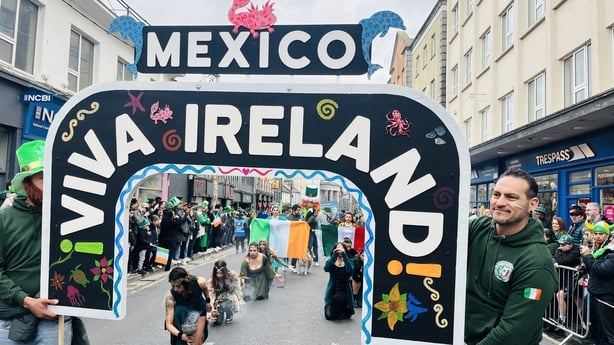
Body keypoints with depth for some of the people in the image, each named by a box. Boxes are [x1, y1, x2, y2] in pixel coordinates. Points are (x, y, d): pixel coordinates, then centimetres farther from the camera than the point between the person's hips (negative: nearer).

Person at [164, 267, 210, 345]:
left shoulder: (200, 282, -32)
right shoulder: (170, 296, -34)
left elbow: (205, 288, -5)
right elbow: (168, 324, -32)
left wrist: (207, 301, 9)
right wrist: (180, 335, -48)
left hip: (199, 310, -1)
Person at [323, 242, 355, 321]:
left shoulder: (348, 262, 0)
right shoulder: (330, 261, 1)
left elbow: (350, 271, -23)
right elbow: (326, 269, -22)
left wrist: (344, 255, -30)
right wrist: (334, 255, -31)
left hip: (344, 291, 0)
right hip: (332, 291, 0)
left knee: (339, 298, -34)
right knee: (329, 315, -17)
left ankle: (342, 314, 0)